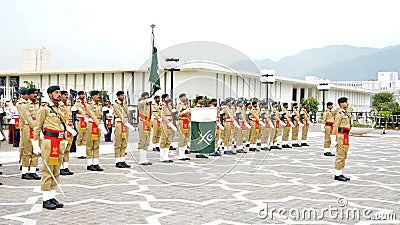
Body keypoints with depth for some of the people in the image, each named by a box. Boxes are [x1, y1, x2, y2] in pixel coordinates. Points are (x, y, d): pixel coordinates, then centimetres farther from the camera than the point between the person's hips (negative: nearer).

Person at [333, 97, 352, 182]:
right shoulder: (340, 114, -13)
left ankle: (340, 174, 17)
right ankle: (337, 175, -3)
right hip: (342, 136, -10)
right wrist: (337, 139, -17)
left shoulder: (346, 113, 17)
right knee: (340, 156, -7)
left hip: (345, 137, 10)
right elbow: (335, 127, -15)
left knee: (344, 156, 12)